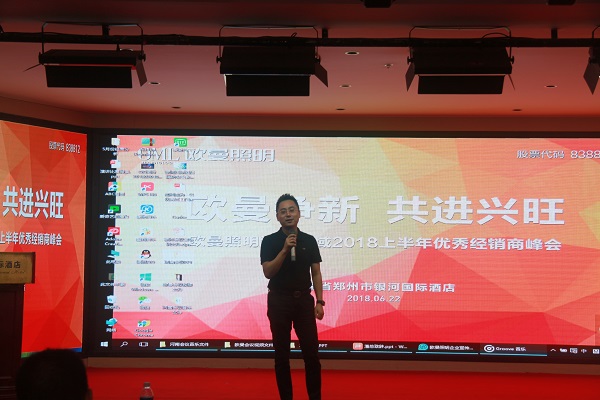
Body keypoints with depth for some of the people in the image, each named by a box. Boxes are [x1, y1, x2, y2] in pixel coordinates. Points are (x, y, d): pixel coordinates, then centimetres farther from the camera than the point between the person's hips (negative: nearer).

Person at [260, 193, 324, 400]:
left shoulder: (309, 241, 5)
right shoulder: (270, 241, -2)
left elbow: (316, 273, 7)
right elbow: (268, 272, -13)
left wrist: (320, 302, -2)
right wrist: (285, 249, -22)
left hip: (304, 300, 2)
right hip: (279, 301, -2)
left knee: (311, 353, 0)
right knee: (282, 355, 3)